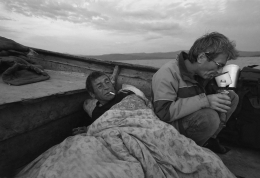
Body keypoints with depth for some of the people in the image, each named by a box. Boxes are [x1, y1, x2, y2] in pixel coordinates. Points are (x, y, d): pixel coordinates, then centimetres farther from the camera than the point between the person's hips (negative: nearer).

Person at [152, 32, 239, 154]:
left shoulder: (201, 72, 0)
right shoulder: (167, 74, -25)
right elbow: (163, 112, -32)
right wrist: (204, 100, -35)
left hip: (193, 115, 8)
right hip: (169, 125, -8)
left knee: (232, 96, 1)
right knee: (209, 117, -34)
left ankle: (210, 139, 6)